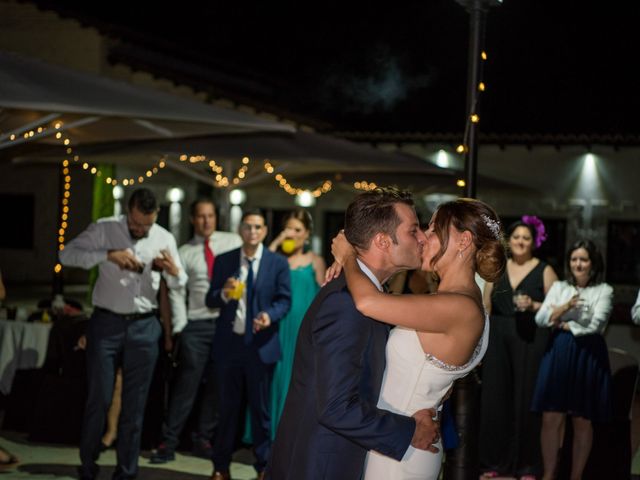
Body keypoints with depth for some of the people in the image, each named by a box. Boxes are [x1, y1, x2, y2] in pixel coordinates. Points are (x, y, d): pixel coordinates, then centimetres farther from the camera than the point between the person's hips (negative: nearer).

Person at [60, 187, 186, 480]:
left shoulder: (164, 238, 4)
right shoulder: (104, 229, -4)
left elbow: (179, 283, 10)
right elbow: (67, 254, -12)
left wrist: (174, 272, -14)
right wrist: (108, 255, -25)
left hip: (144, 326, 2)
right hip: (106, 322, -2)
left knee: (135, 403, 6)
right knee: (99, 398, -1)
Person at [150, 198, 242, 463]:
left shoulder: (233, 241, 6)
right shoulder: (184, 253, 6)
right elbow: (177, 294, 3)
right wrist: (179, 329, -5)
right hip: (197, 325, -1)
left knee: (216, 386, 8)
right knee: (186, 384, -3)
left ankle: (203, 439, 19)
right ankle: (168, 442, 2)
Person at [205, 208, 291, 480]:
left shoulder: (278, 263, 1)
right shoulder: (224, 261, 5)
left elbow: (284, 300, -2)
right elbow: (210, 300, 4)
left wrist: (270, 315, -22)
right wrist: (224, 294, -18)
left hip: (261, 345, -1)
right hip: (228, 343, 1)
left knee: (261, 409, 6)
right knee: (227, 407, 10)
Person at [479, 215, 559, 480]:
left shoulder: (544, 271, 4)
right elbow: (485, 306, 14)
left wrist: (534, 306, -16)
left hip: (530, 339, -3)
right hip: (498, 339, 3)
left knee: (526, 398, -2)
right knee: (495, 397, 2)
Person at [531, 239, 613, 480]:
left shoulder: (604, 291, 2)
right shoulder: (559, 287, 12)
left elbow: (595, 324, -11)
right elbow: (540, 318, 2)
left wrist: (564, 325, -4)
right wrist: (564, 307, -13)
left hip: (588, 355, -2)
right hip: (558, 354, 2)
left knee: (582, 421, 4)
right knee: (551, 418, -1)